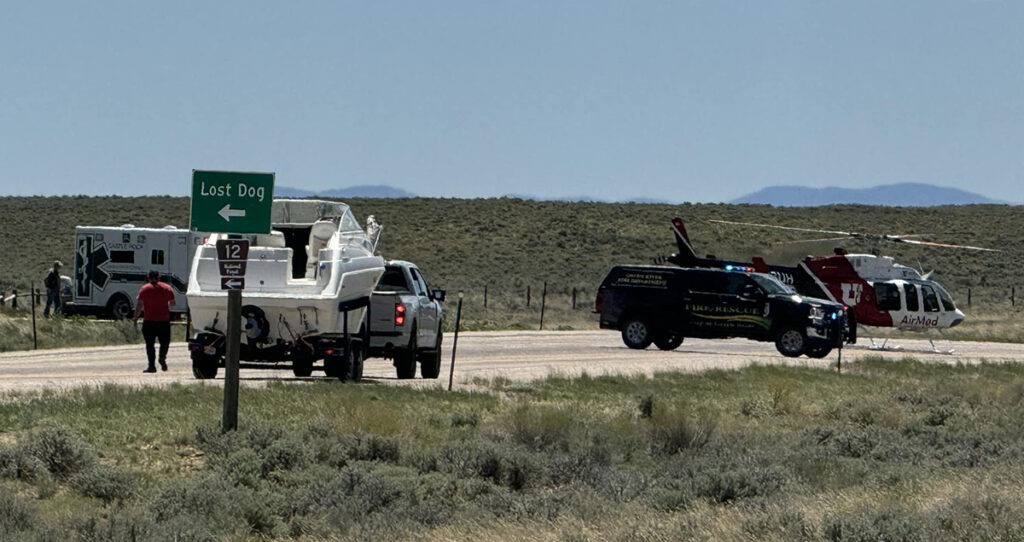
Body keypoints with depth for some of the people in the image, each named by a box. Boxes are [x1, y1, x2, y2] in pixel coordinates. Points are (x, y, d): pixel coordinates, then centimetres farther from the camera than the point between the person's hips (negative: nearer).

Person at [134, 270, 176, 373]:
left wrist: (136, 318, 2)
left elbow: (139, 305, -6)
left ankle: (152, 365, -2)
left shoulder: (144, 289, -2)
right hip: (164, 320, 2)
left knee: (150, 344, 4)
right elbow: (172, 303, 11)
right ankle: (162, 357, -14)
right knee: (165, 341, 13)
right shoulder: (167, 288, 5)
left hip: (149, 320, -2)